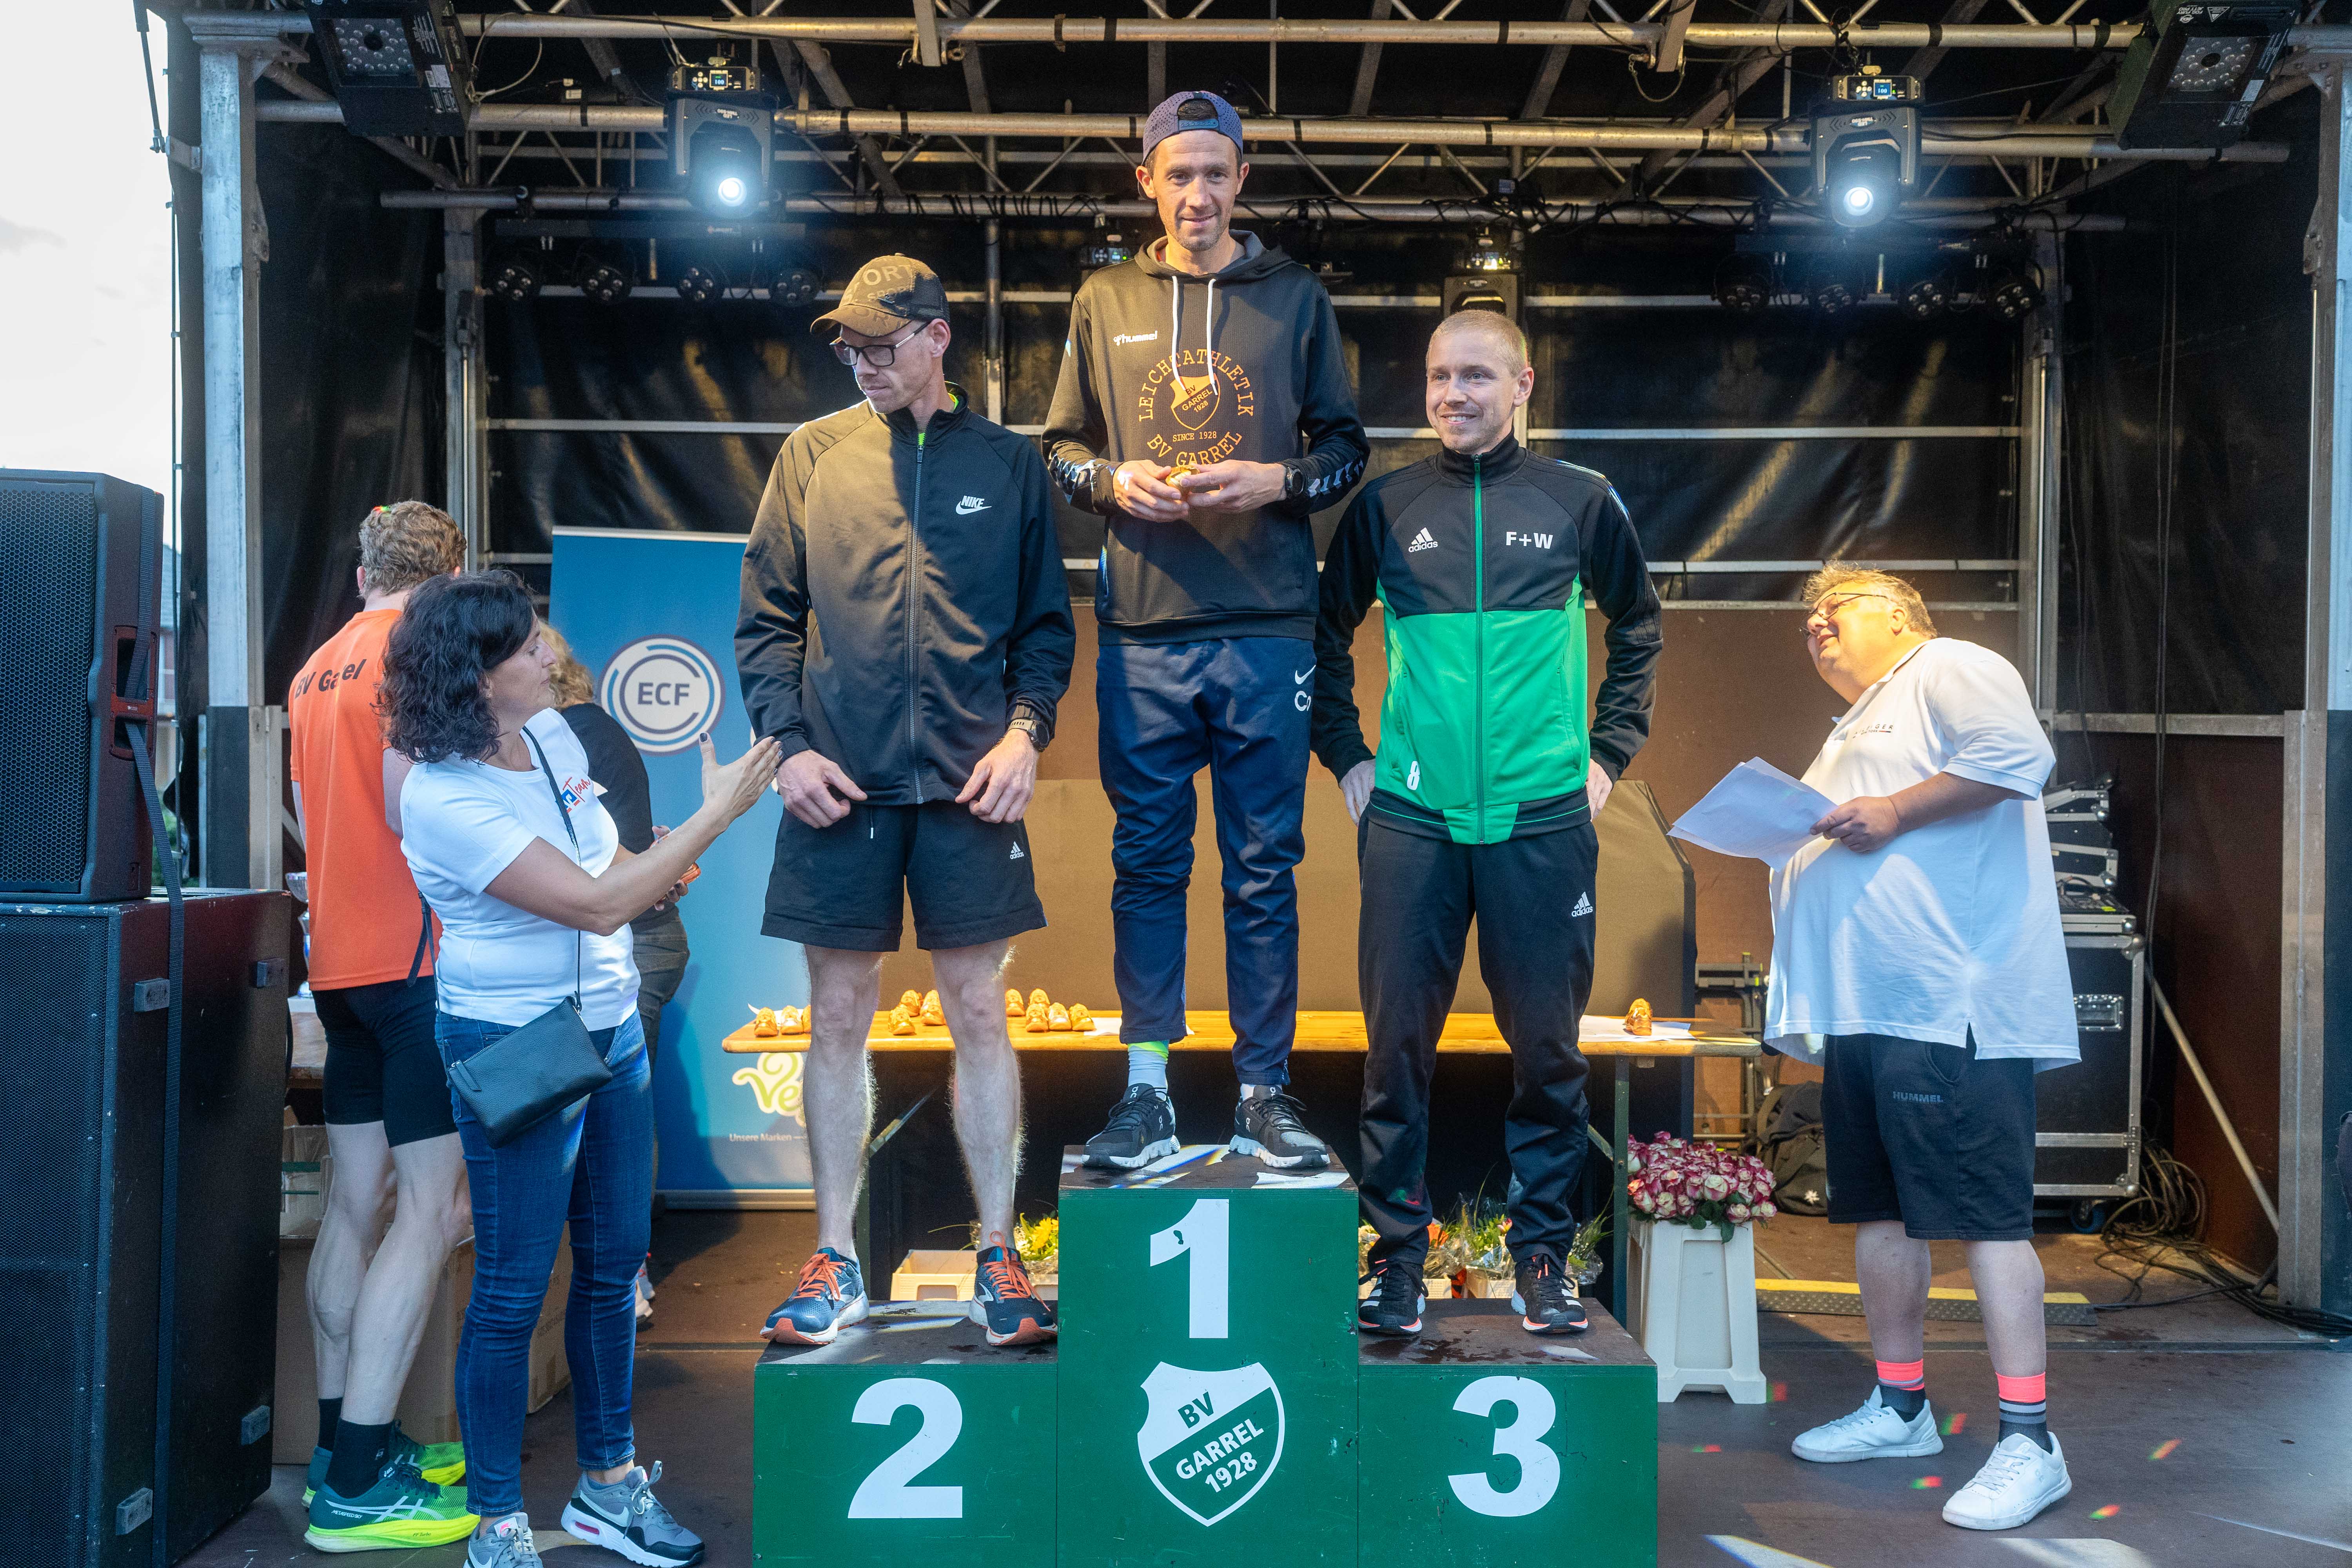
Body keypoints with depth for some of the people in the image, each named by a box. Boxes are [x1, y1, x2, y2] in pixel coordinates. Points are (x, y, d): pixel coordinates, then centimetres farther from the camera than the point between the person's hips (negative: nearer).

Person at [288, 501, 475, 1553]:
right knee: (432, 1207, -6)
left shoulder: (315, 668, 16)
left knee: (357, 1199, 13)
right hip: (420, 955, -9)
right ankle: (356, 1484, -6)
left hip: (340, 956, 9)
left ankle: (344, 1441, 22)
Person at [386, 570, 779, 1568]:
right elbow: (594, 904, -23)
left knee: (615, 1264, 15)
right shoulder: (442, 797, -20)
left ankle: (608, 1482, 31)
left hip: (612, 1032, 8)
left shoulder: (552, 735, 4)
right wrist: (716, 814, -20)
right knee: (514, 1287, 2)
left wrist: (656, 868, 3)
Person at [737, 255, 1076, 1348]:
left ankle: (997, 1258, 15)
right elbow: (765, 620, 9)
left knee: (979, 1015, 3)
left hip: (968, 786, -1)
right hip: (839, 786, 1)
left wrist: (1026, 728, -6)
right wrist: (787, 743, -4)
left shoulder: (1006, 463, 8)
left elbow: (1047, 624, 10)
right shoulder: (813, 455, 9)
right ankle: (836, 1262, 18)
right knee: (839, 1020, 6)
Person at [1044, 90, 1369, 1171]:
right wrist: (1115, 480, -5)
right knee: (1147, 863, 5)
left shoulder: (1295, 298, 11)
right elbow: (1060, 446, 16)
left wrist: (1278, 481, -9)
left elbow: (1347, 448, 11)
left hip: (1267, 630, -1)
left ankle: (1263, 1094, 13)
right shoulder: (1105, 302, 13)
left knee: (1264, 870, 3)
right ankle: (1146, 1093, 14)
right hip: (1142, 634, 1)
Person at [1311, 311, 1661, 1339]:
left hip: (1545, 819, 0)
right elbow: (1325, 633, 17)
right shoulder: (1386, 507, 7)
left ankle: (1542, 1253, 20)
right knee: (1398, 1041, 3)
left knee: (1547, 1043, 5)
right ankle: (1397, 1253, 16)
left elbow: (1639, 627, 17)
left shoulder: (1578, 502, 6)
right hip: (1411, 819, 0)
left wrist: (1608, 753, 10)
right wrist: (1345, 757, 9)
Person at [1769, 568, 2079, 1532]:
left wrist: (1895, 812, -17)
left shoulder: (1948, 670, 1)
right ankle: (1900, 1407, 24)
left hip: (1954, 1007, -10)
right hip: (1865, 1010, 10)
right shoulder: (1853, 734, 29)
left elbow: (2019, 755, -18)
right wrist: (1786, 840, 16)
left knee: (1984, 1215, -9)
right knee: (1878, 1209, 13)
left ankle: (2029, 1441, -5)